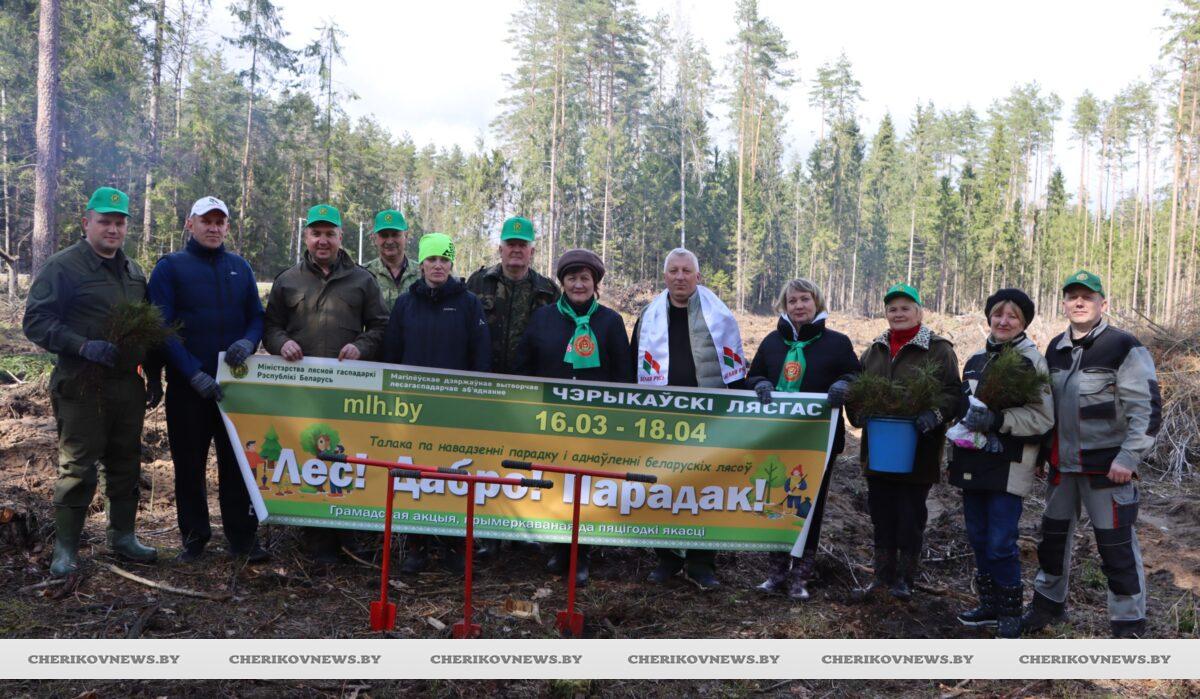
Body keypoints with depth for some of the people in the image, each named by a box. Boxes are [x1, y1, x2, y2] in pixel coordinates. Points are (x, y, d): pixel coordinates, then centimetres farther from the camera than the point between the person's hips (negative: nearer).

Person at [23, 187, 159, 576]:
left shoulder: (133, 271, 15)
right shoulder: (63, 267, -6)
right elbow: (35, 321, -11)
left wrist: (153, 377, 18)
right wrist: (84, 347, -22)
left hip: (128, 385, 6)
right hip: (82, 388, -6)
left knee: (126, 464, 12)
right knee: (77, 467, -2)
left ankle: (122, 536, 25)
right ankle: (65, 548, 9)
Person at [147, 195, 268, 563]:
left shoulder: (240, 267, 12)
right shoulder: (170, 267, 0)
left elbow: (256, 317, 12)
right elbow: (163, 328, -7)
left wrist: (248, 342, -12)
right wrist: (194, 374, -17)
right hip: (187, 387, -2)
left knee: (238, 462, 4)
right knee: (190, 464, 7)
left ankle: (243, 536, 11)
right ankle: (194, 537, 18)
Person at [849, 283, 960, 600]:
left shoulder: (938, 350, -2)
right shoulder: (875, 350, 13)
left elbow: (951, 393, -9)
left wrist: (934, 413, -26)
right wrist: (860, 413, -5)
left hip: (917, 452, -5)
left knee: (911, 516, 4)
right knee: (881, 514, 13)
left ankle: (905, 579, 18)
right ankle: (883, 575, 25)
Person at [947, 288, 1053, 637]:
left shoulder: (1032, 361, -8)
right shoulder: (976, 359, 13)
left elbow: (1043, 418, -14)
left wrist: (997, 419, -23)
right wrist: (966, 420, 12)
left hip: (1009, 467, -7)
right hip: (974, 462, 7)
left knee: (1001, 543, -6)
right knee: (978, 538, 14)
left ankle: (1010, 613, 12)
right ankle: (989, 604, 29)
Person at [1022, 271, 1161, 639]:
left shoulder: (1124, 347, -9)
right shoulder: (1056, 348, 11)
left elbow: (1146, 408, -13)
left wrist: (1129, 457, -18)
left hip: (1107, 466, -6)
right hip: (1062, 463, 7)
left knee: (1116, 543, -2)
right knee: (1054, 534, 16)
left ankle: (1129, 624, 11)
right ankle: (1049, 602, 33)